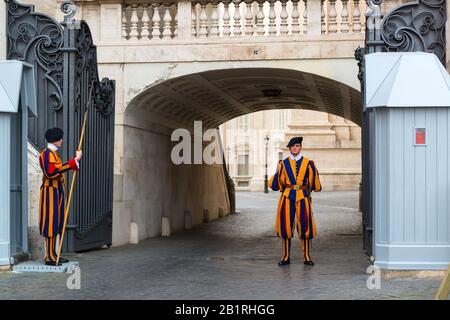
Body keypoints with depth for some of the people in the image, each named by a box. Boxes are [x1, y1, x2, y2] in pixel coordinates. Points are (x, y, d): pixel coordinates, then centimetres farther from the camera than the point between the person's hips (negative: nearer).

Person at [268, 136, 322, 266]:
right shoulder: (283, 164, 8)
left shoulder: (308, 163, 6)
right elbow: (277, 183, 7)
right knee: (286, 226, 1)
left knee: (305, 226, -2)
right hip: (287, 197, 1)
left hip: (303, 197, 0)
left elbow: (314, 182, 10)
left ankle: (307, 256, 7)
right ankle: (286, 256, 10)